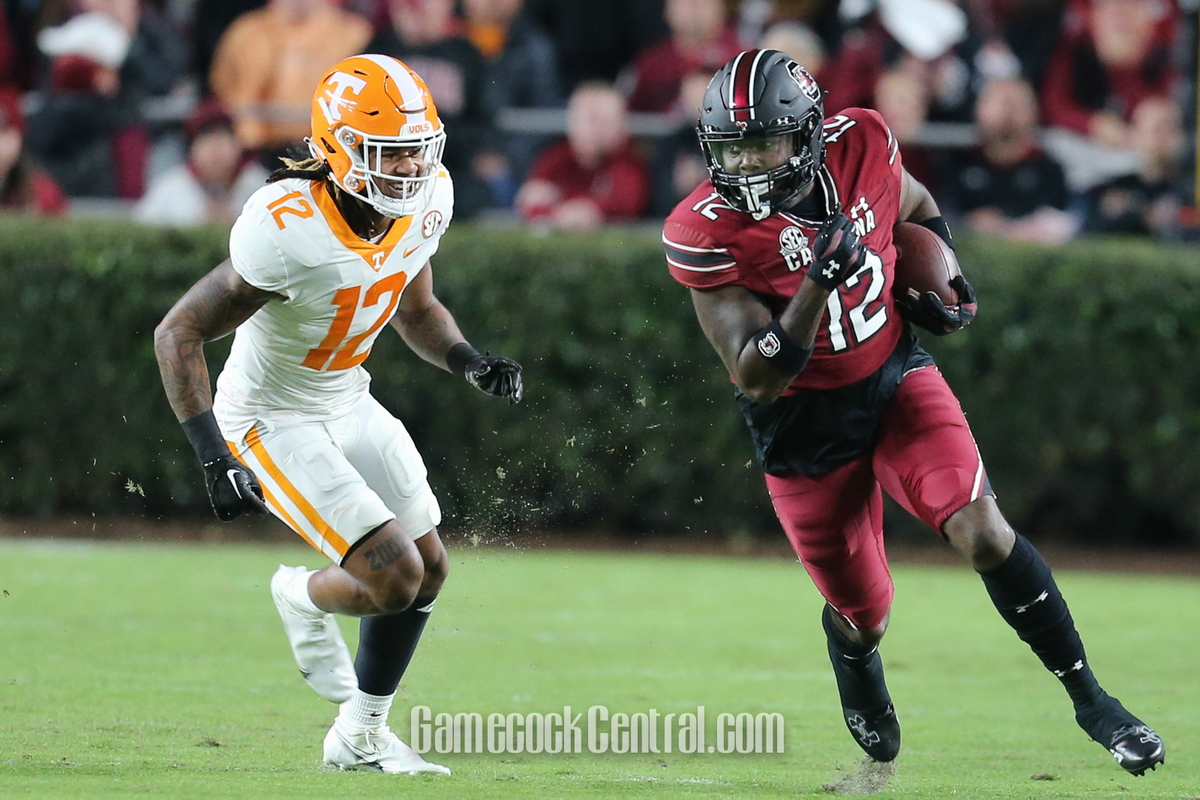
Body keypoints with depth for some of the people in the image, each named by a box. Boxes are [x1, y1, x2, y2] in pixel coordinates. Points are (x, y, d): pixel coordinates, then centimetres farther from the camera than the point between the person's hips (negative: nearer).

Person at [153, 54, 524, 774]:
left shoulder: (425, 201, -11)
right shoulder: (289, 231, -33)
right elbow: (179, 335, -24)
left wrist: (471, 363, -10)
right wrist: (215, 458, -31)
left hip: (349, 403, 8)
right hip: (274, 422, -8)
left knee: (429, 570, 11)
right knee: (394, 579, -16)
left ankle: (361, 737, 30)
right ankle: (305, 600, 20)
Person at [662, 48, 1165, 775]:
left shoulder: (861, 146, -13)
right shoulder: (706, 233, -23)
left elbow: (917, 208, 13)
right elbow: (757, 381, -24)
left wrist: (939, 286, -5)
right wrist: (818, 283, -37)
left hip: (895, 380, 2)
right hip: (806, 428, -2)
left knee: (983, 532, -19)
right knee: (864, 615, 9)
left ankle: (1089, 698, -7)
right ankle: (857, 666, 48)